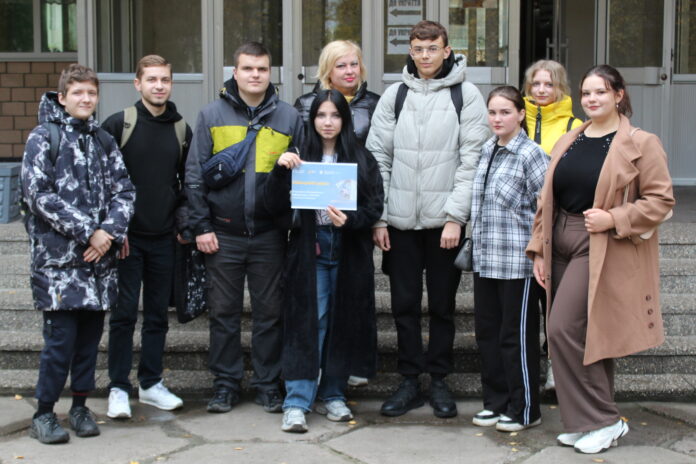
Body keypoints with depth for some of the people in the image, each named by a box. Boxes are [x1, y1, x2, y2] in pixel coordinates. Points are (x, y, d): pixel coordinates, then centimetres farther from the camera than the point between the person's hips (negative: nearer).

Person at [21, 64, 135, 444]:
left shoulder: (103, 140, 12)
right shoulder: (43, 138, -2)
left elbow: (124, 190, 9)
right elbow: (38, 195, -10)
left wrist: (109, 231, -8)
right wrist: (86, 231, -13)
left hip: (99, 255, 5)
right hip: (58, 256, -5)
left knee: (90, 333, 9)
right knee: (61, 335, -5)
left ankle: (80, 406, 23)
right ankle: (43, 414, 9)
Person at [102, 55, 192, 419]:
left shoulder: (181, 129, 8)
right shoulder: (118, 125, -4)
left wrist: (184, 224, 7)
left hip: (164, 238, 4)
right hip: (126, 238, -3)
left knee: (158, 314, 9)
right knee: (124, 313, -1)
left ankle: (151, 384, 21)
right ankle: (118, 388, 9)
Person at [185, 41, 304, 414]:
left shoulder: (288, 117, 5)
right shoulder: (212, 115, 3)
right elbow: (195, 174, 2)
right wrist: (200, 226, -4)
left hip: (270, 233, 0)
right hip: (223, 233, 0)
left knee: (270, 312, 7)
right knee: (224, 312, 8)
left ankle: (268, 383, 19)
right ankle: (226, 383, 19)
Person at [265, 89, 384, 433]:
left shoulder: (361, 159, 4)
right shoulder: (301, 157, 5)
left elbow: (375, 206, -2)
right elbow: (278, 203, -3)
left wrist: (350, 220, -20)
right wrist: (280, 170, -19)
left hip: (349, 251, 1)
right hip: (310, 249, -1)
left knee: (342, 323, 8)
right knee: (308, 322, -4)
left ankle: (333, 395, 21)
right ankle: (297, 402, -1)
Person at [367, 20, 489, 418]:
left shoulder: (466, 95, -1)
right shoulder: (394, 95, 7)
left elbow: (472, 161, -5)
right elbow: (378, 158, 6)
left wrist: (456, 216, -12)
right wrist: (378, 217, 0)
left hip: (445, 220, -2)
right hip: (401, 220, 2)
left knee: (443, 304, 7)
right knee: (404, 303, 8)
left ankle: (440, 380, 19)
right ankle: (410, 381, 19)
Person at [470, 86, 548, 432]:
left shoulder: (531, 155, -9)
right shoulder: (486, 151, 11)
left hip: (518, 262, -7)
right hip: (485, 260, 7)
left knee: (517, 336, 1)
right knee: (487, 332, 12)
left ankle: (524, 410, 14)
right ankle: (496, 402, 26)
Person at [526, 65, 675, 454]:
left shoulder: (640, 144, -4)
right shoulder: (568, 143, 14)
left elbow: (660, 199, -8)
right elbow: (547, 199, 14)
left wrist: (613, 219, -19)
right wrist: (540, 250, 9)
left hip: (604, 252, -6)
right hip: (563, 247, 6)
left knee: (565, 329, -14)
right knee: (585, 336, 11)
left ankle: (604, 421, 0)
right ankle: (588, 421, 21)